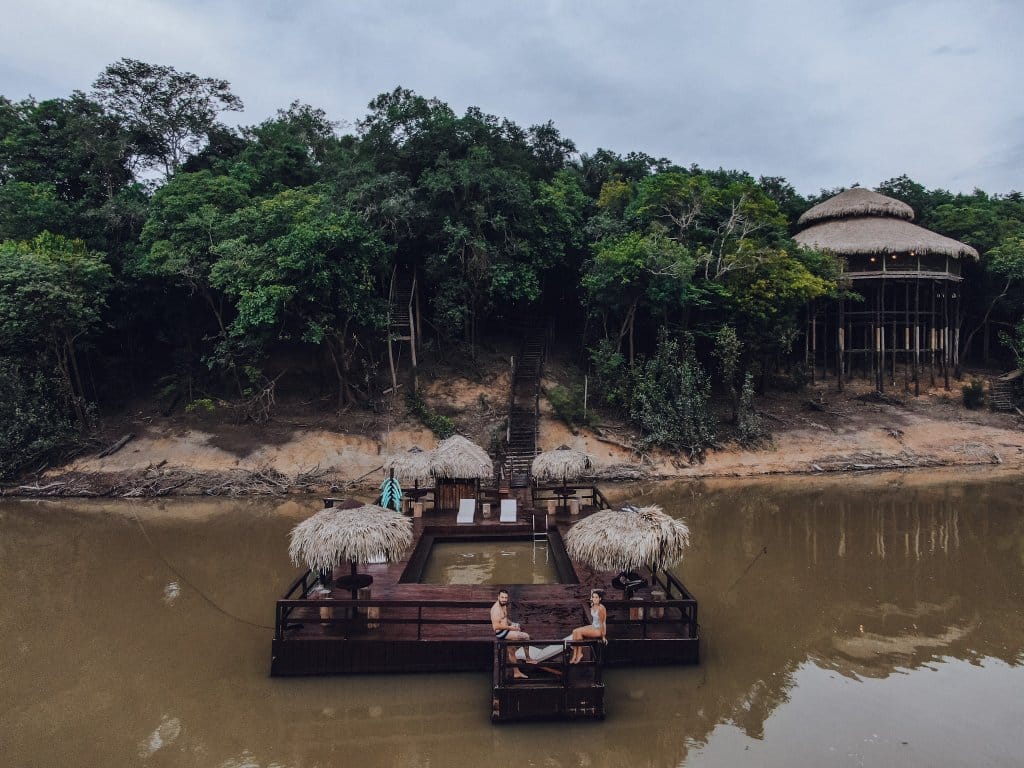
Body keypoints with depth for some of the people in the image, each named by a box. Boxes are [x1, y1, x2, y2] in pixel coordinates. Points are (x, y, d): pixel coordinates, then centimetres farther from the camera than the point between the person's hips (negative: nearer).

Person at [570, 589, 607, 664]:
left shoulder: (601, 608, -20)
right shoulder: (592, 606, 5)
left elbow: (603, 622, -16)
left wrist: (603, 636, -12)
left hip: (598, 629, -8)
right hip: (592, 627, 8)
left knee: (579, 632, -22)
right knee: (575, 631, -13)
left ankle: (579, 654, -7)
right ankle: (575, 655, -14)